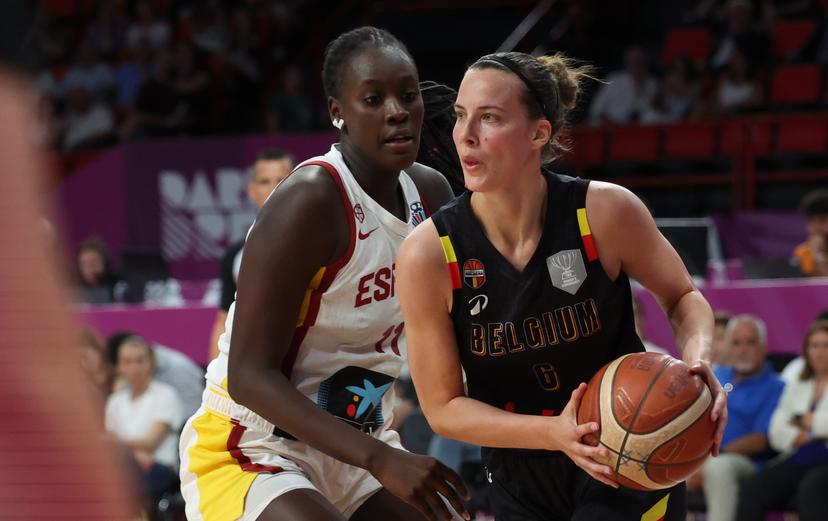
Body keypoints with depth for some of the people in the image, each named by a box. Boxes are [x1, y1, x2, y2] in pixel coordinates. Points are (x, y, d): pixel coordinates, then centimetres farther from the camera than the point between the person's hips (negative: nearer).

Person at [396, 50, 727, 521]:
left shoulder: (606, 212, -17)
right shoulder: (427, 255, -16)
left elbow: (682, 297, 2)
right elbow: (443, 407, -10)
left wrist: (698, 358, -20)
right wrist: (554, 433, -25)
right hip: (522, 481, 2)